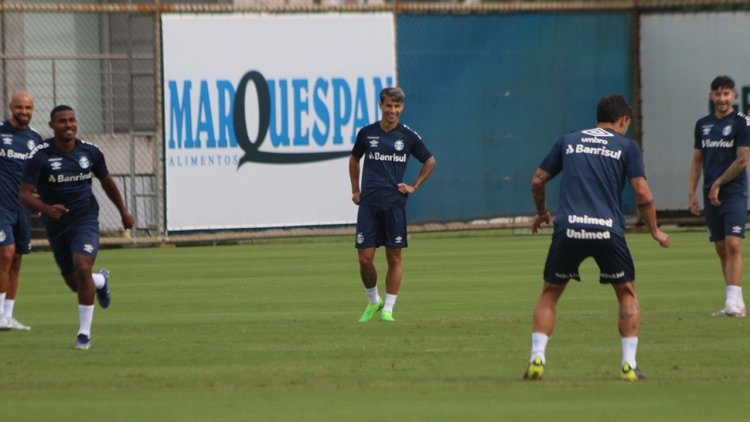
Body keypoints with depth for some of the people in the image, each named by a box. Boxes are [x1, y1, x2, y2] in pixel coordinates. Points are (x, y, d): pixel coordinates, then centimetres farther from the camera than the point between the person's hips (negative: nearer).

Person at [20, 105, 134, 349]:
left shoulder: (90, 152, -3)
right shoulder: (40, 156, -13)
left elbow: (106, 182, 15)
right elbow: (25, 194, -19)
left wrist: (123, 212, 23)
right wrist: (46, 209, -38)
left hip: (85, 220, -1)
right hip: (56, 226, 1)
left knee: (82, 269, -24)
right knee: (74, 283, 11)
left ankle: (84, 333, -14)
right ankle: (101, 281, 49)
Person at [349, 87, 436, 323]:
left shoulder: (408, 136, 2)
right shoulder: (367, 133, 5)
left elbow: (430, 162, 16)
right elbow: (354, 159, 22)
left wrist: (414, 186, 8)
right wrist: (355, 190, 16)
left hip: (394, 204, -1)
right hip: (368, 204, 1)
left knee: (394, 258, 0)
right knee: (365, 257, -5)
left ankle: (388, 309, 7)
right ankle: (373, 301, 17)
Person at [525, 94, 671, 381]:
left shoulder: (568, 142, 17)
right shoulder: (626, 146, 9)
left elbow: (538, 180, 19)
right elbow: (642, 193, 1)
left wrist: (541, 212, 37)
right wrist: (655, 231, 13)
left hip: (569, 229, 2)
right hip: (608, 231, -1)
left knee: (549, 294, 15)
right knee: (627, 293, 15)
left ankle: (537, 358, 0)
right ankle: (629, 364, 5)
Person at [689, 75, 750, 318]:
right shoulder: (703, 125, 13)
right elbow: (697, 161, 16)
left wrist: (718, 184, -7)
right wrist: (692, 193, 9)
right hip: (710, 196, 6)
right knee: (720, 248, 5)